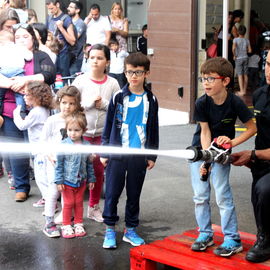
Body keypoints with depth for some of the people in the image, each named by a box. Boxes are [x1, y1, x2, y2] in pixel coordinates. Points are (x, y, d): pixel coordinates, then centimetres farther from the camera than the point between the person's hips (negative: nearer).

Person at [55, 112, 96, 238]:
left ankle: (78, 224, 27)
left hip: (81, 181, 3)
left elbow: (89, 164, 6)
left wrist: (91, 179, 9)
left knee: (79, 203, 14)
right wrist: (59, 181, -11)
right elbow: (59, 164, -9)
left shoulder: (87, 145, -5)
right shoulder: (63, 145, -14)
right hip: (67, 181, -3)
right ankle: (66, 226, 18)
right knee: (68, 204, 5)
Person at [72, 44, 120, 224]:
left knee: (99, 170, 10)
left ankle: (94, 207, 24)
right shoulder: (80, 81, -3)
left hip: (103, 133, 2)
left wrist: (104, 104, -16)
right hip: (81, 132, -2)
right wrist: (89, 102, -16)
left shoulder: (112, 83, 0)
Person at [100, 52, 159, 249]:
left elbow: (154, 129, 8)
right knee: (112, 192, 2)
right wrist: (104, 152, 1)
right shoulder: (118, 97, 0)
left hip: (139, 154, 1)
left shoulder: (151, 100, 3)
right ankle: (110, 230, 14)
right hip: (117, 153, -1)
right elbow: (109, 125, 3)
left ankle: (131, 230, 22)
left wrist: (152, 155, 7)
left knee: (134, 194, 10)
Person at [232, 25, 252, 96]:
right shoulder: (247, 40, 3)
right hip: (245, 57, 4)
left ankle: (242, 91, -10)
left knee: (240, 75, -5)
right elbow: (250, 51, 3)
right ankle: (244, 90, 15)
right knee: (245, 75, 9)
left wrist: (234, 55, -9)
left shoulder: (236, 39, -8)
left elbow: (233, 48, -23)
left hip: (238, 58, -4)